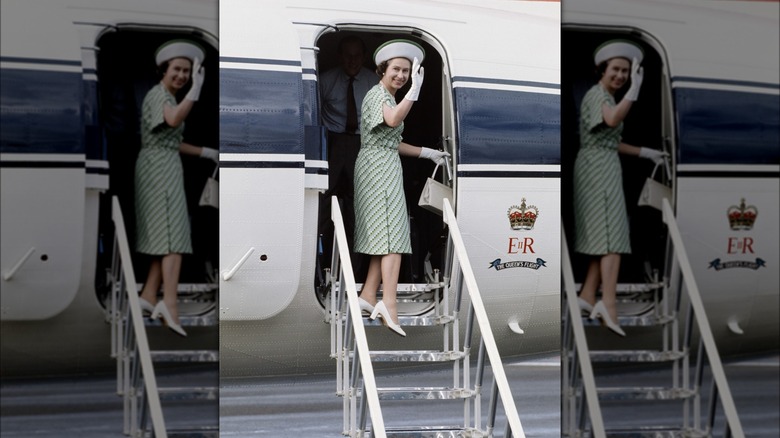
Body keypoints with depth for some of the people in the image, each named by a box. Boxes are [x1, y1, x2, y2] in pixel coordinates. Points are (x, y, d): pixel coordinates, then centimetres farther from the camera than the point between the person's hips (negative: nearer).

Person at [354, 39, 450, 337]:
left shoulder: (389, 97, 21)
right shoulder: (377, 94, -10)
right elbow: (393, 120, -31)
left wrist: (428, 153, 27)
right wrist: (415, 90, -39)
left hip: (385, 167, 10)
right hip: (379, 166, -10)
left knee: (382, 234, 8)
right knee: (392, 233, -17)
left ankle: (368, 296, 7)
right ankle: (389, 304, -26)